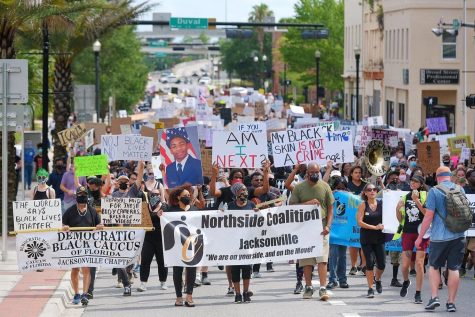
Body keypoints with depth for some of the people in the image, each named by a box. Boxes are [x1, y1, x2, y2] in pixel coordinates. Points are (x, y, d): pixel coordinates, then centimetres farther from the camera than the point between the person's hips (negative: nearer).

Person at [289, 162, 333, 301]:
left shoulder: (325, 186, 6)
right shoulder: (299, 187, 4)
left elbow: (330, 208, 8)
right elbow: (292, 206, 1)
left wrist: (328, 225, -4)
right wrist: (308, 203, -13)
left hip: (321, 226, -1)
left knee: (322, 258, -10)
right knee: (306, 260, 5)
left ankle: (323, 288, -14)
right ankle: (308, 287, 16)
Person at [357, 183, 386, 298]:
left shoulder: (381, 204, 3)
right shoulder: (363, 205, -2)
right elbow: (360, 222, -10)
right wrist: (374, 227, -15)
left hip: (379, 238, 2)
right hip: (366, 238, -2)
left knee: (382, 264, 2)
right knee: (370, 263, -5)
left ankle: (377, 279, 34)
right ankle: (370, 289, 5)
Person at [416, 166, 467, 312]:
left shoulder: (434, 191, -7)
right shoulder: (460, 189, 5)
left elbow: (429, 216, -9)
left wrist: (420, 237, -3)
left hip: (439, 236, -3)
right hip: (458, 235, 3)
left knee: (434, 266, 13)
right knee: (454, 268, 7)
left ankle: (434, 296, -1)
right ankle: (451, 302, 7)